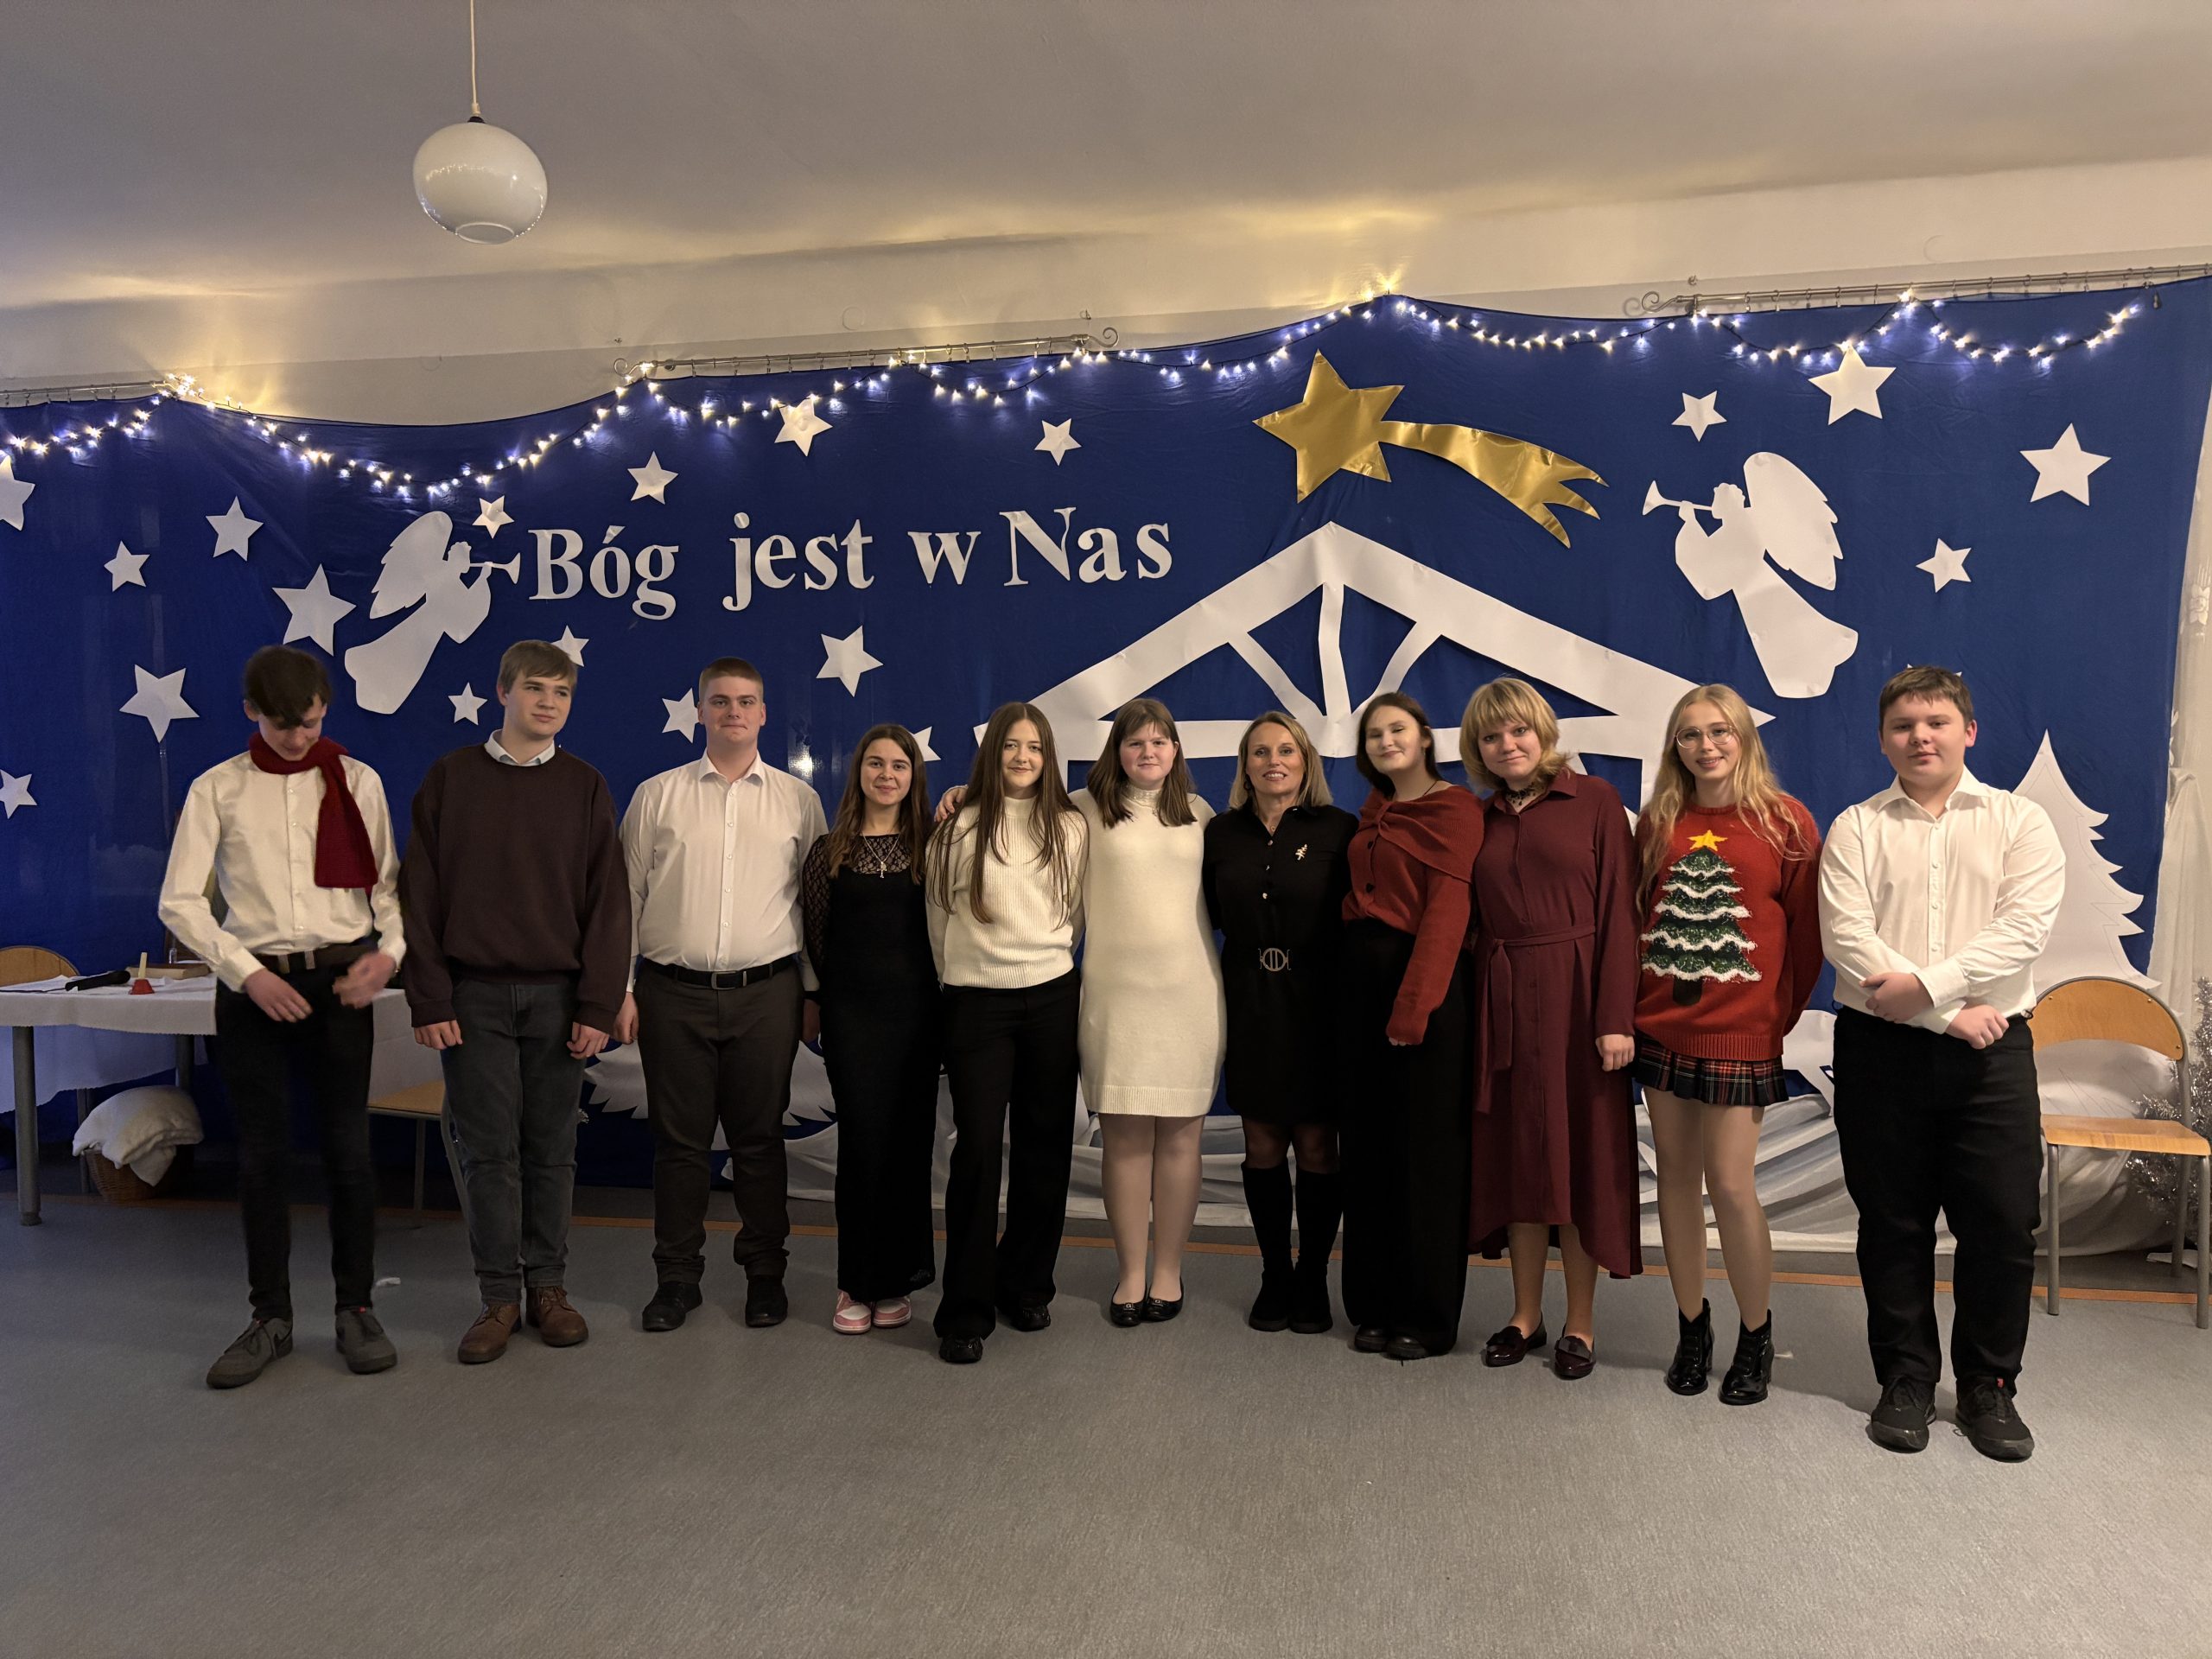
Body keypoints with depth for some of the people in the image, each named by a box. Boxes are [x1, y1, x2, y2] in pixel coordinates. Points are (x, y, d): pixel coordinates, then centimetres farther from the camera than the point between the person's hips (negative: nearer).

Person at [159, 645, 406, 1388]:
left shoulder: (356, 782, 5)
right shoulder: (217, 789, 3)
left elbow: (386, 882, 7)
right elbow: (181, 901, 0)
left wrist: (388, 951, -10)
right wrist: (248, 973, -10)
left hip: (340, 978, 0)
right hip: (253, 982, 0)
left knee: (348, 1145, 1)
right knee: (263, 1151, 6)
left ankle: (356, 1307, 14)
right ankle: (271, 1316, 19)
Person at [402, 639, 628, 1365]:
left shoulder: (584, 787, 4)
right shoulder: (449, 778, 4)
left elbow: (606, 903, 1)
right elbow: (420, 895, 2)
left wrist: (598, 1005, -5)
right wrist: (428, 998, -4)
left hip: (558, 994, 1)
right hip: (474, 994, 0)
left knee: (551, 1149, 7)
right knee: (488, 1149, 3)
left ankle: (548, 1288, 19)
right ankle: (499, 1297, 13)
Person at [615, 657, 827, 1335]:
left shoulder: (798, 799, 7)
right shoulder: (656, 795, 6)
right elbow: (626, 898, 7)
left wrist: (813, 991, 6)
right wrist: (621, 989, 2)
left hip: (766, 994, 0)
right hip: (674, 993, 0)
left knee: (760, 1139, 7)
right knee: (679, 1140, 7)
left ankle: (765, 1274, 20)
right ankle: (676, 1278, 21)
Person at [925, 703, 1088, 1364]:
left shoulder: (1071, 828, 6)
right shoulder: (958, 830, 0)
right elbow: (939, 919, 7)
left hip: (1052, 999, 3)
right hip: (977, 1004, -2)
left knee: (1043, 1147, 8)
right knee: (977, 1148, -7)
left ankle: (1026, 1287, 24)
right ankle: (965, 1310, 3)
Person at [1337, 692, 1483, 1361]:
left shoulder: (1453, 808, -6)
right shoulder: (1373, 814, 15)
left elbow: (1446, 910, -14)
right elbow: (1358, 898, 13)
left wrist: (1413, 1005, -20)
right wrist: (1352, 990, 2)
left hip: (1426, 980, -7)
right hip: (1363, 980, 7)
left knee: (1427, 1151, 1)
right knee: (1370, 1147, 11)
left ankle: (1429, 1315, 14)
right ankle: (1376, 1305, 22)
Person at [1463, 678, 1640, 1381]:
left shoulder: (1594, 800, -2)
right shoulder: (1480, 821, 11)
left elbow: (1617, 909, -8)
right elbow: (1471, 921, 9)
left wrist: (1616, 1017, -14)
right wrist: (1468, 1005, -1)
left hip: (1576, 994, -4)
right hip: (1502, 1001, 4)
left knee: (1581, 1155, 4)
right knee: (1516, 1155, 9)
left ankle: (1580, 1323, 17)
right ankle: (1525, 1314, 22)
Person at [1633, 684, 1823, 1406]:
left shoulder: (1785, 821, -3)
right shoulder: (1658, 822, 7)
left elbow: (1806, 929, 0)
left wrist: (1781, 1015, -1)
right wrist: (1636, 1003, 4)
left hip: (1738, 1033, -4)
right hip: (1662, 1027, 4)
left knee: (1731, 1185, -3)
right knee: (1676, 1176, 10)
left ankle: (1756, 1335, 18)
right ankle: (1691, 1326, 24)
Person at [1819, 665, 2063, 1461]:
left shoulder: (2020, 822, 6)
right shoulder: (1856, 829, 5)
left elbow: (2024, 927, -9)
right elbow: (1847, 937, -7)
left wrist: (1927, 983, -19)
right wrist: (1951, 1014, -13)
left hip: (1992, 1048, 0)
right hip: (1881, 1047, 0)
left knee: (2003, 1224, 3)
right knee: (1893, 1223, 8)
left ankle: (1989, 1385, 22)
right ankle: (1906, 1378, 22)